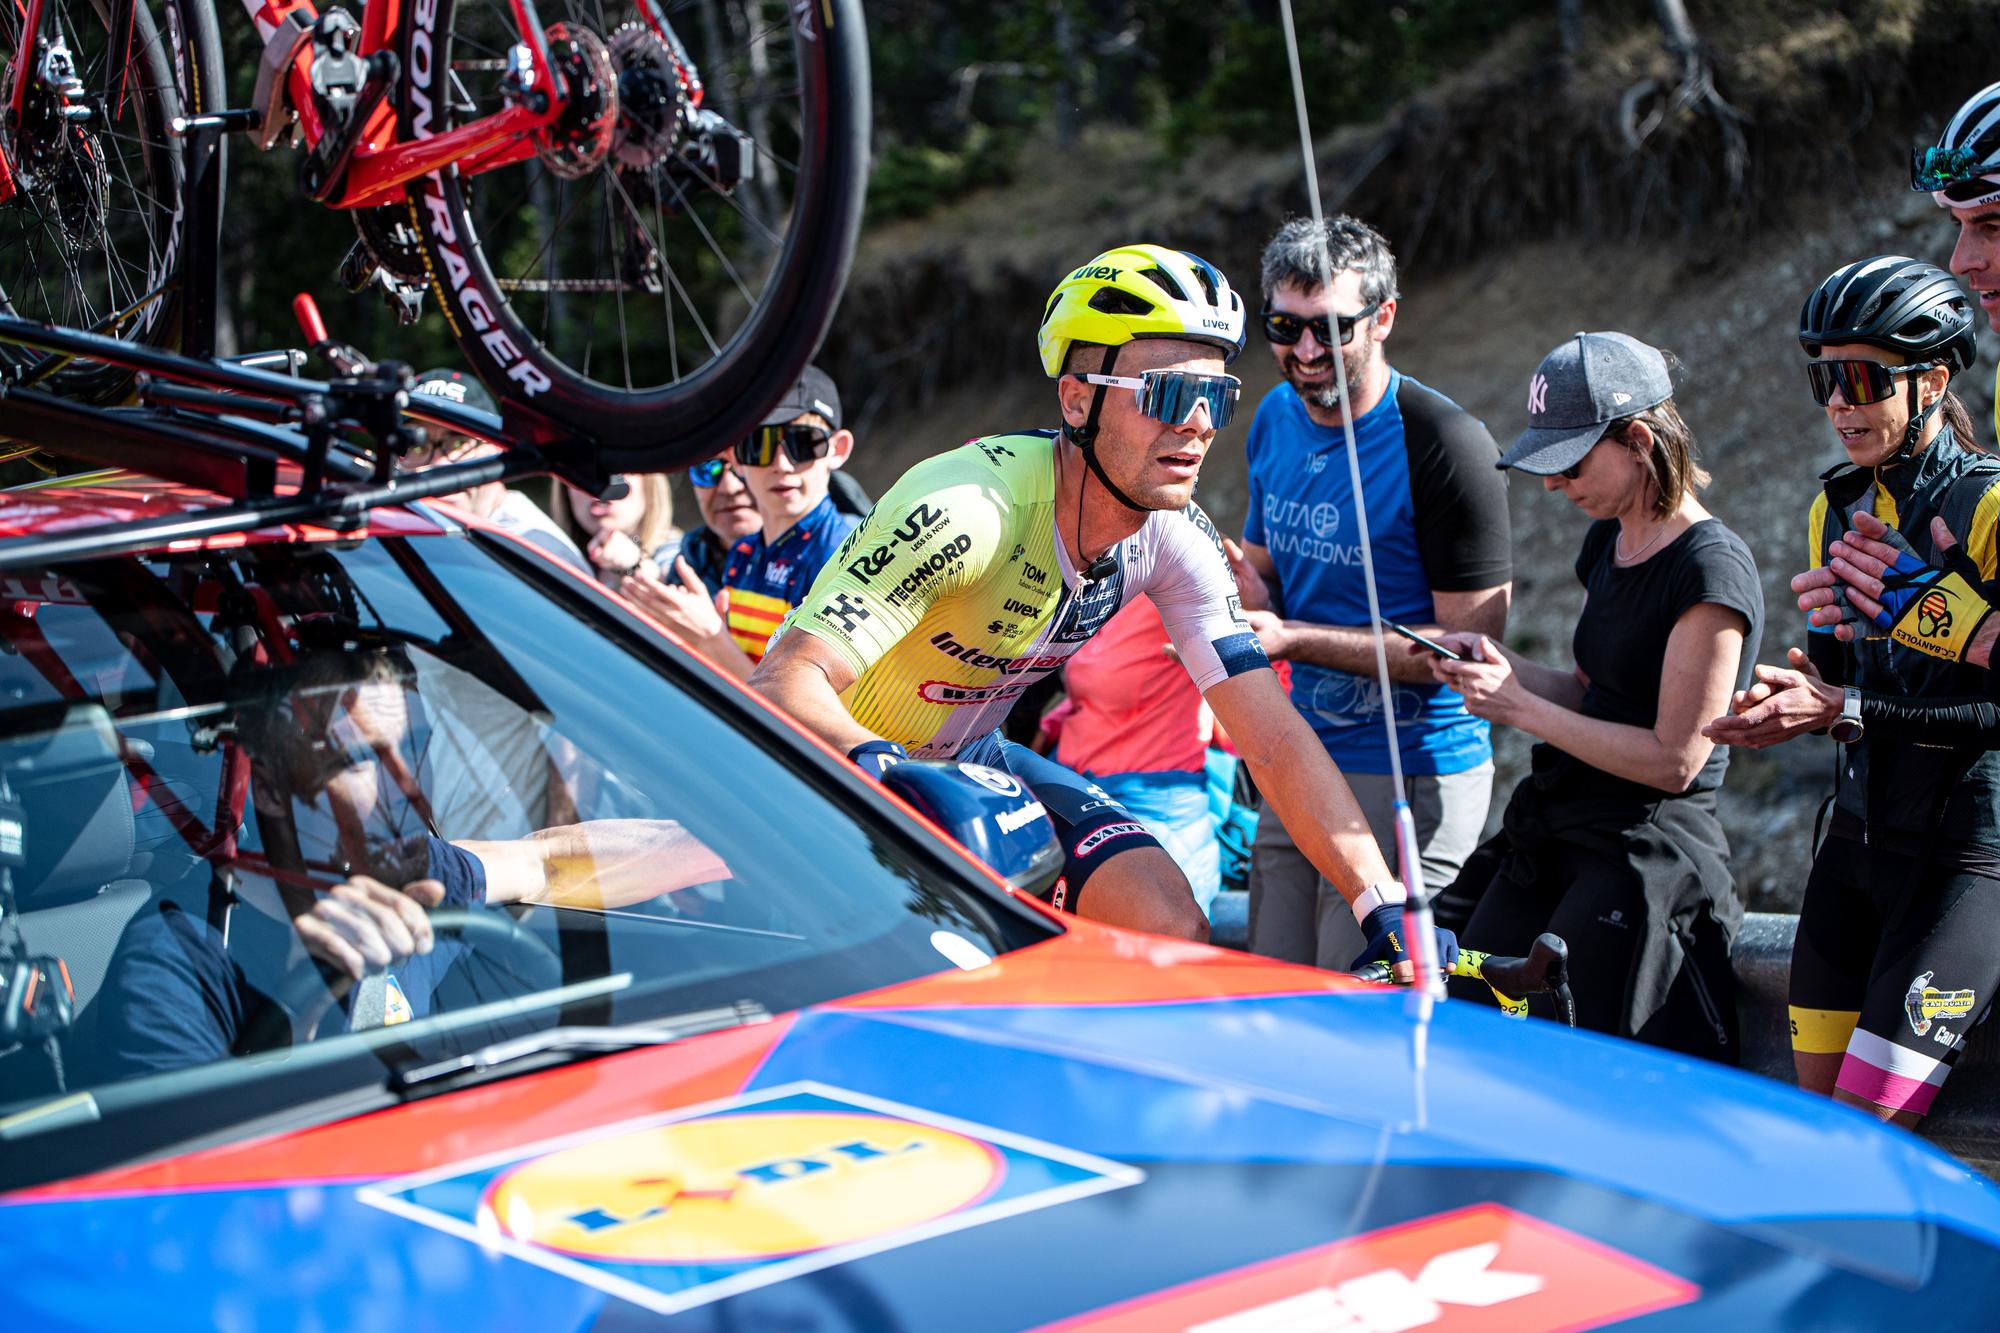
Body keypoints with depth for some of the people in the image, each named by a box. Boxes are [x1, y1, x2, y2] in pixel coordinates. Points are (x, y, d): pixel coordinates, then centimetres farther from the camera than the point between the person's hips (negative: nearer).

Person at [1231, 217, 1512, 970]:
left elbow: (1470, 643, -17)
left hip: (1411, 780, -7)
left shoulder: (1446, 447, -16)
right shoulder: (1275, 419, 8)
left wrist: (1294, 639, -22)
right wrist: (1247, 591, -3)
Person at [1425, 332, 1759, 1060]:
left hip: (1650, 849, -9)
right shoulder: (1606, 542, 11)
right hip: (1553, 832, 9)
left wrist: (1520, 707, -16)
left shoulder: (1711, 570, -17)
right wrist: (1500, 666, 1)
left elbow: (1673, 760, -18)